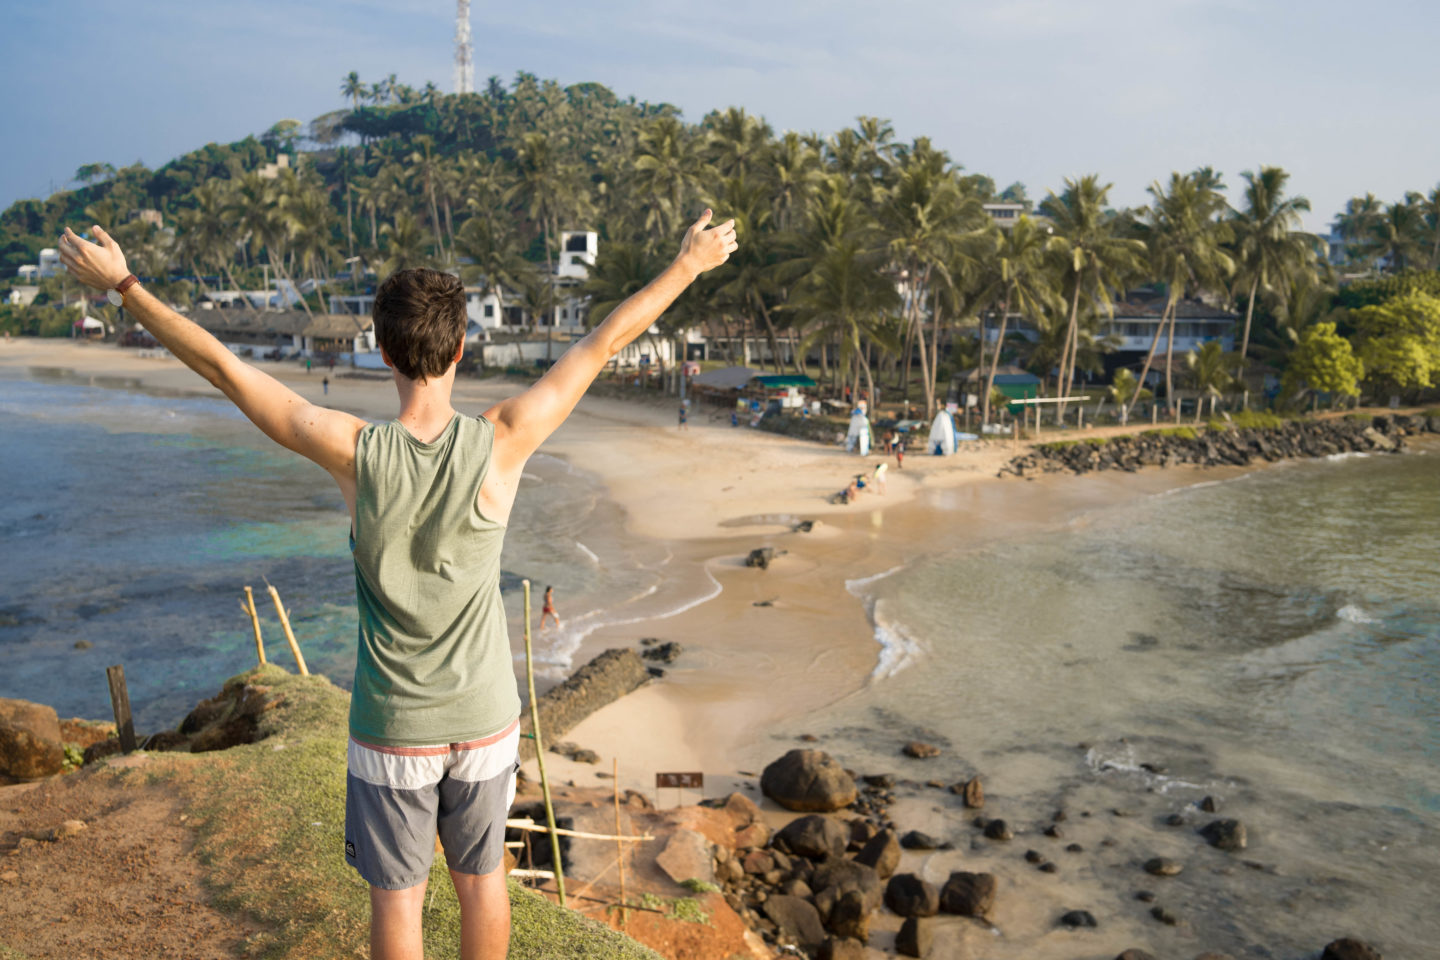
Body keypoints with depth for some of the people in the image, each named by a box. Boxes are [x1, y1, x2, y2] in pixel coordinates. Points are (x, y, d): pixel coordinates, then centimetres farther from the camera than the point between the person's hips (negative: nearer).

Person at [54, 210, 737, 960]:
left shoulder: (355, 452, -21)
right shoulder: (502, 443, -20)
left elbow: (222, 368, -11)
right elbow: (604, 342, -11)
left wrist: (123, 285, 2)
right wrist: (691, 263, 0)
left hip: (391, 729, -1)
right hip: (485, 720, 2)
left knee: (395, 894, 17)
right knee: (480, 877, 22)